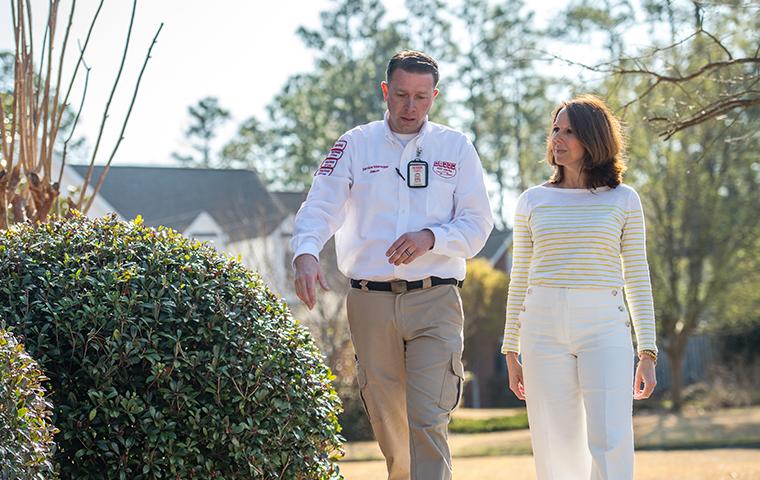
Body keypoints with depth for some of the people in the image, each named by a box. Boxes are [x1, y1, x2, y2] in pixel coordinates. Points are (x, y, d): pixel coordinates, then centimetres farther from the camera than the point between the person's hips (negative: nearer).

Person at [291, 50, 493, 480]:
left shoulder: (456, 147, 9)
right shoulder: (355, 145, 8)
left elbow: (478, 225, 5)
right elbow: (320, 207, -2)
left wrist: (430, 238, -15)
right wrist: (306, 254, -23)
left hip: (434, 302, -1)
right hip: (370, 301, 2)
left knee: (429, 420, -13)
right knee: (387, 423, 9)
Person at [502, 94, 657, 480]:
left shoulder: (622, 200, 7)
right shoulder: (533, 201, 11)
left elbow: (637, 278, 8)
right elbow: (519, 279, 14)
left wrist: (647, 353, 2)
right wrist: (511, 353, 11)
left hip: (604, 325, -2)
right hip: (543, 328, 2)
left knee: (611, 444, -13)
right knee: (557, 448, 0)